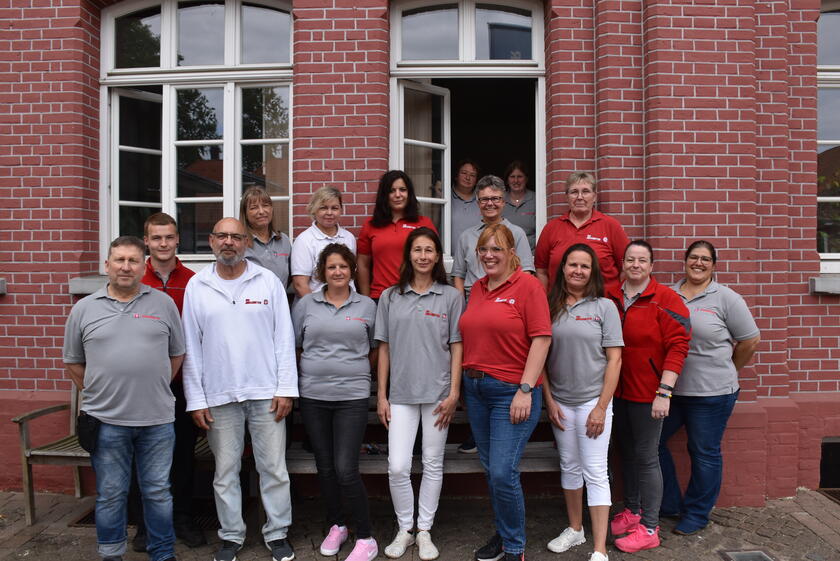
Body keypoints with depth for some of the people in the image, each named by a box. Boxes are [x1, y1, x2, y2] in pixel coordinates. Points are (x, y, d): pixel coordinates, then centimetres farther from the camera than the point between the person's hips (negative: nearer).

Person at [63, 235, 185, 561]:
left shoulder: (163, 303, 3)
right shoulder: (84, 309, 3)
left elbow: (177, 353, 9)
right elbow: (73, 362, 10)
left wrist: (158, 387, 4)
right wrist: (95, 393, 5)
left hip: (157, 418, 0)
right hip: (106, 420, 0)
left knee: (158, 492, 11)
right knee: (110, 494, 13)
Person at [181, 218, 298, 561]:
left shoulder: (268, 281, 1)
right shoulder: (197, 286, 4)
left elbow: (284, 337, 0)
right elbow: (191, 346, 4)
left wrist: (285, 388, -5)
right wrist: (195, 399, 1)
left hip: (265, 391, -1)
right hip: (219, 395, 1)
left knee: (274, 468, 6)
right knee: (225, 471, 11)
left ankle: (277, 533, 23)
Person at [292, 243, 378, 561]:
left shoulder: (366, 307, 4)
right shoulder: (306, 305, 5)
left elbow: (374, 349, 12)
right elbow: (293, 346, 11)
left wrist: (357, 371, 5)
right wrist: (312, 371, 4)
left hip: (352, 396, -2)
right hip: (313, 396, 2)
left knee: (346, 470, -7)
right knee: (325, 468, 12)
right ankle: (335, 526, 33)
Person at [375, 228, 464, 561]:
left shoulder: (450, 297, 2)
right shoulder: (390, 297, 6)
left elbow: (456, 346, 1)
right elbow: (384, 347, 7)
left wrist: (454, 393, -6)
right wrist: (381, 394, 5)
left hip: (437, 392, -1)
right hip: (401, 393, 1)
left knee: (433, 464, 9)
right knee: (397, 467, -2)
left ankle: (425, 531, 25)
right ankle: (404, 529, 20)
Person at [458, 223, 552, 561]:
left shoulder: (527, 285, -8)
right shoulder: (476, 289, 11)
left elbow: (541, 339, -13)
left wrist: (525, 390, -17)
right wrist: (466, 381, 9)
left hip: (513, 391, -6)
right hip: (475, 389, 7)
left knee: (503, 473, -7)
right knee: (491, 471, 15)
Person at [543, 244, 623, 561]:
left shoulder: (604, 307, -4)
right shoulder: (551, 307, 2)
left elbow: (614, 359, -6)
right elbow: (541, 356, 5)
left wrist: (602, 407, -11)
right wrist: (549, 400, 0)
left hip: (593, 400, -3)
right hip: (560, 401, 3)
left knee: (595, 472, -1)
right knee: (569, 467, 15)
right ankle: (575, 529, 32)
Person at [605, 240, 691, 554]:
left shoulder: (665, 299, -9)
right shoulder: (609, 297, 4)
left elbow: (678, 347, -13)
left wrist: (664, 392, -18)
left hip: (647, 393, -5)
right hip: (617, 390, 5)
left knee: (646, 457, 2)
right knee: (626, 452, 17)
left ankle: (649, 528, 15)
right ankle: (632, 511, 35)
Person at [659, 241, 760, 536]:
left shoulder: (726, 298, -4)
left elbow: (750, 340, 0)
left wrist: (726, 371, 7)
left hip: (711, 393, -4)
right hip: (669, 389, 4)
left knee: (705, 454, 9)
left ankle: (696, 514, 27)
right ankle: (670, 503, 27)